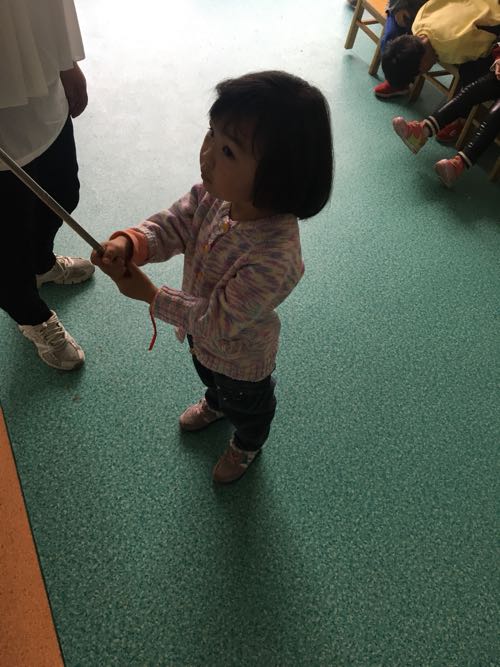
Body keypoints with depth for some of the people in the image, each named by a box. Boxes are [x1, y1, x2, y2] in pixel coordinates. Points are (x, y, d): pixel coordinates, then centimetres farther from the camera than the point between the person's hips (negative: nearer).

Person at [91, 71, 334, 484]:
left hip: (240, 359, -6)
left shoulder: (273, 261, -46)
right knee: (208, 376, 40)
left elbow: (218, 322, -35)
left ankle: (247, 446, 64)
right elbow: (171, 226, -14)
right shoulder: (214, 193, -26)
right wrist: (128, 244, -35)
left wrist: (150, 294, -28)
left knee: (246, 406, 29)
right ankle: (216, 404, 75)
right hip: (202, 333, 7)